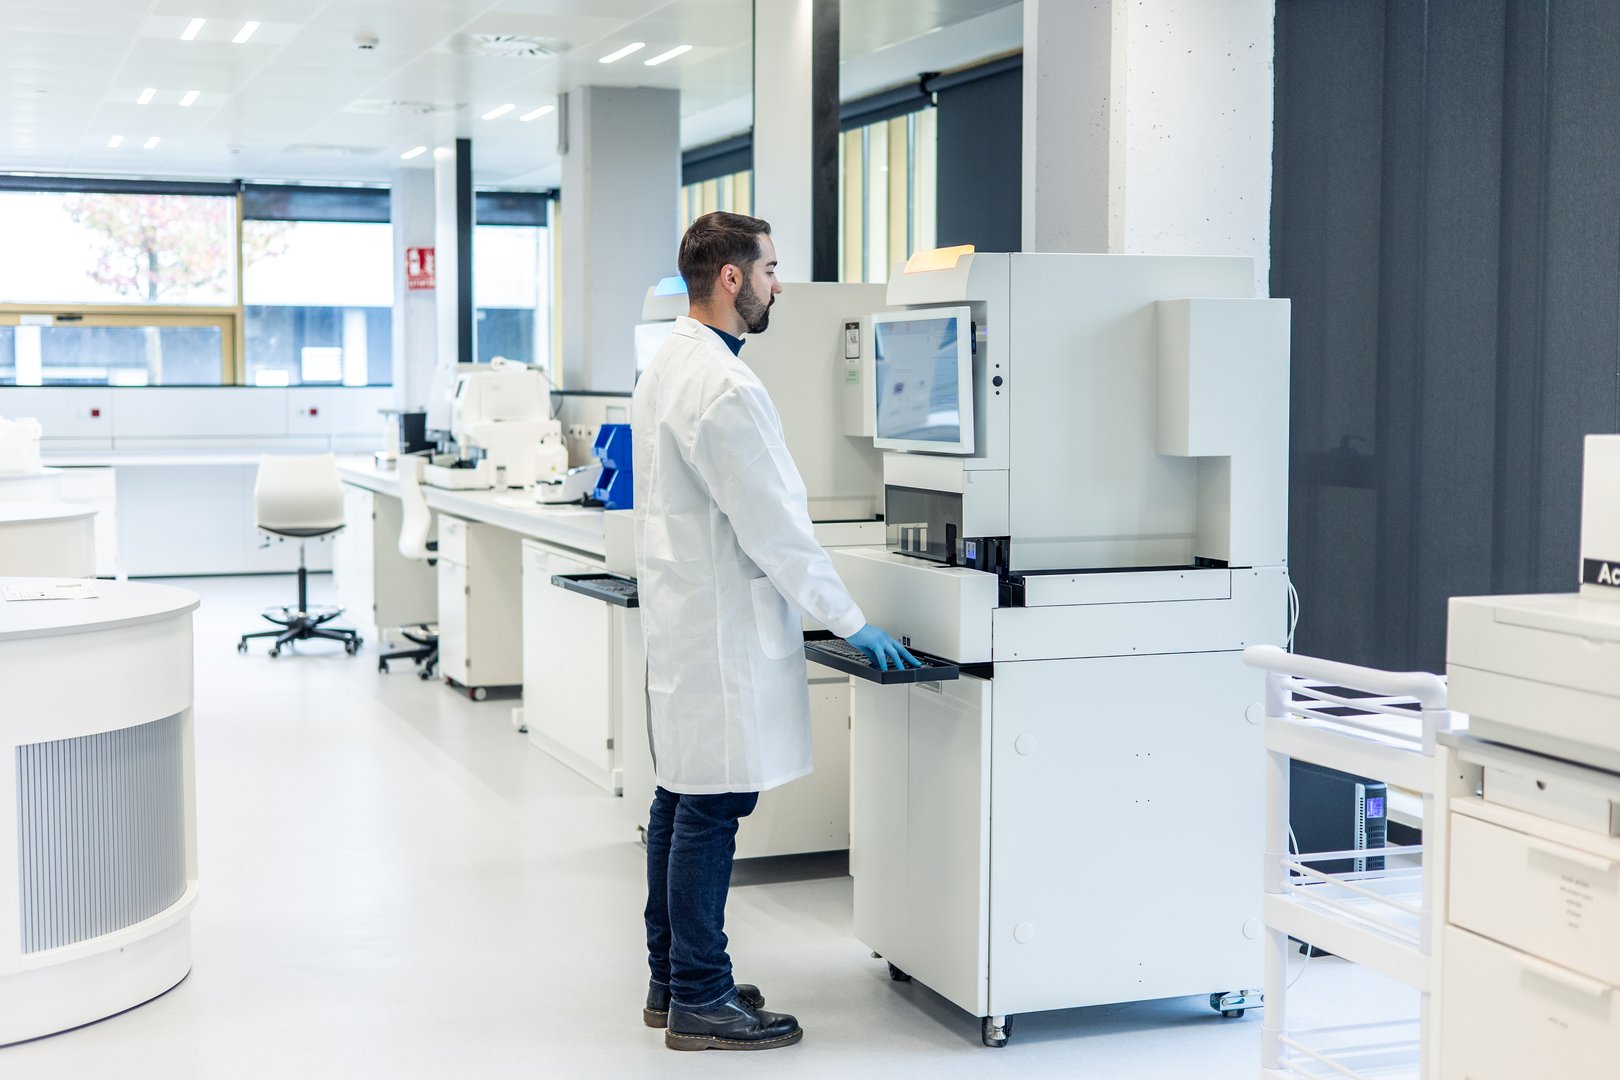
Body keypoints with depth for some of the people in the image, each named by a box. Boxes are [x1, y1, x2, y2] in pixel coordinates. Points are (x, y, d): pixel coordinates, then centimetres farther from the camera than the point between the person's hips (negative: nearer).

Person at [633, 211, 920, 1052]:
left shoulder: (669, 364, 12)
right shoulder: (724, 388, -21)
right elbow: (774, 526, -20)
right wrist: (851, 625, -12)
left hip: (681, 618, 11)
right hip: (721, 629, -11)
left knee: (680, 799, 16)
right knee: (711, 808, -4)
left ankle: (671, 981, 26)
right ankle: (700, 1004, 3)